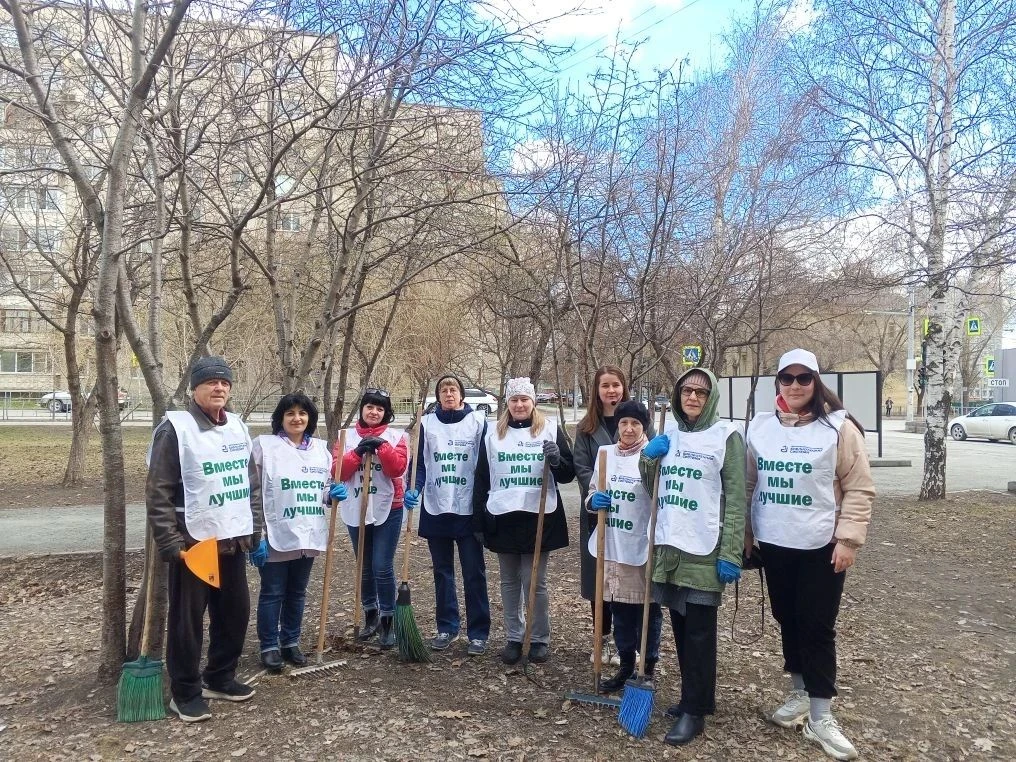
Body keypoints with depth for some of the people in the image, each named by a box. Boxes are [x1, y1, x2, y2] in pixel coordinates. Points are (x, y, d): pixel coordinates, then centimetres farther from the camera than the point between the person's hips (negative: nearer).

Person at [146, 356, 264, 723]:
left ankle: (219, 678, 32)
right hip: (193, 543, -7)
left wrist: (255, 530, 12)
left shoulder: (238, 427, 10)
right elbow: (158, 493, -13)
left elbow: (252, 483, 17)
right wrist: (171, 543, -16)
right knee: (187, 621, 5)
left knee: (236, 613, 14)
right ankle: (186, 693, 20)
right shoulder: (176, 428, -11)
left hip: (233, 541, 7)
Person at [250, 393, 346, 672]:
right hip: (276, 535, -5)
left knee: (297, 593, 17)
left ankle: (290, 642, 30)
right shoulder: (265, 445, -7)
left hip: (308, 535, 5)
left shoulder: (320, 448, 8)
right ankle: (269, 646, 20)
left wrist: (334, 493, -5)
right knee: (272, 593, 6)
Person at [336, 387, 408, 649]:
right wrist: (358, 452, -17)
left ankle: (388, 622, 9)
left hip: (387, 510, -3)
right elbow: (338, 472, -5)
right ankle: (370, 616, 30)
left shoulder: (395, 436, 0)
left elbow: (398, 468, -13)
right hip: (356, 510, 3)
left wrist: (381, 446, -22)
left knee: (382, 567, -5)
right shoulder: (346, 436, 6)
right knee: (364, 568, 14)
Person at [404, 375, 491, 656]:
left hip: (469, 510, -2)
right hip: (436, 509, 2)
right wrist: (414, 490, -13)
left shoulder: (478, 422, 0)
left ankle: (478, 633, 12)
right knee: (442, 572, 12)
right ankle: (446, 627, 25)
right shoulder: (427, 424, 4)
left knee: (474, 573, 2)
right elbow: (420, 463, 5)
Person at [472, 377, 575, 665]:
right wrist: (479, 520, 4)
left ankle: (540, 639, 19)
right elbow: (481, 479, 9)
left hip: (539, 518, -2)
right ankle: (513, 638, 24)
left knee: (535, 582, 3)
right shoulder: (493, 434, 7)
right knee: (509, 582, 11)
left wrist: (556, 461, -21)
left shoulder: (550, 429, 1)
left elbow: (568, 475, 1)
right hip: (503, 519, 3)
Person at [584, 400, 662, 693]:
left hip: (642, 547, -5)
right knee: (619, 608, 15)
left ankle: (649, 669, 23)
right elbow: (591, 492, 15)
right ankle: (626, 665, 31)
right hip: (611, 545, 5)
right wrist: (593, 500, -9)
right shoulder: (605, 453, 7)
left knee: (648, 609, 8)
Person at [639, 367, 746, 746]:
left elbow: (736, 500, -10)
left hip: (704, 551, -6)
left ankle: (695, 711, 12)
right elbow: (652, 489, 18)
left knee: (699, 631, 2)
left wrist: (730, 554, -15)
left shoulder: (726, 435, -6)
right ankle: (693, 698, 29)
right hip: (669, 546, 6)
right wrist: (648, 459, -1)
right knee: (681, 627, 14)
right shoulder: (669, 437, 11)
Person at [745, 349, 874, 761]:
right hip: (774, 544, 4)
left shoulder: (839, 426, -8)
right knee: (788, 621, 15)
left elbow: (859, 489, -7)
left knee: (817, 628, 1)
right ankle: (799, 694, 33)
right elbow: (748, 485, 10)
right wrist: (743, 534, 8)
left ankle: (820, 715, 14)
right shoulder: (760, 427, 4)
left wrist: (848, 540, -13)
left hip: (821, 546, -4)